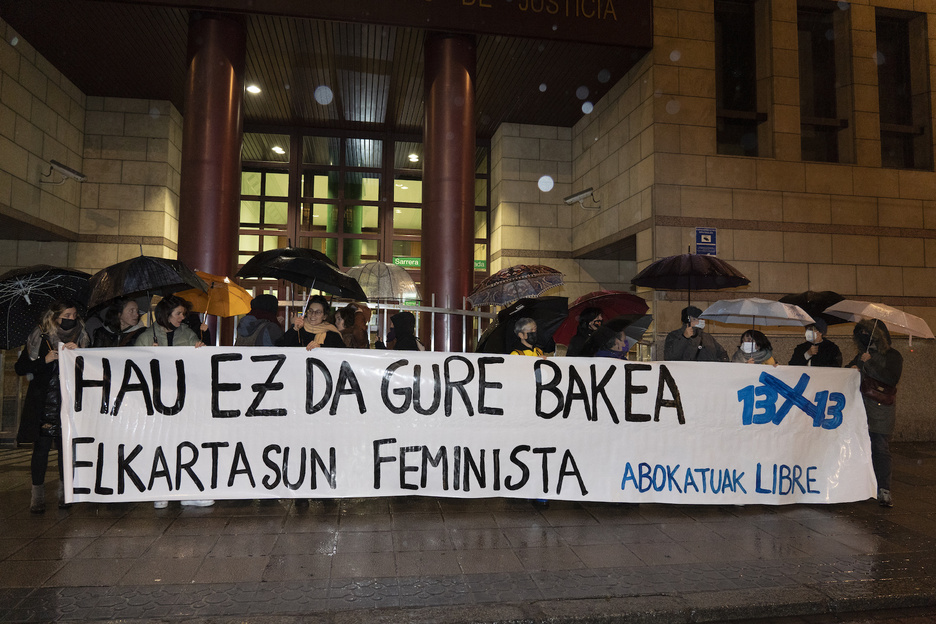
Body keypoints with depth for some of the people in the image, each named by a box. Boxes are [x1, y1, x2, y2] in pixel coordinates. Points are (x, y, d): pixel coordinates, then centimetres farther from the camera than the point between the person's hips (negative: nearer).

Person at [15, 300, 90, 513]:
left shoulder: (81, 338, 6)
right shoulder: (39, 338, 1)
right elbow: (20, 368, 2)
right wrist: (44, 360, -12)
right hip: (43, 404, -1)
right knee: (42, 446, -1)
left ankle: (64, 493, 15)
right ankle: (37, 496, 10)